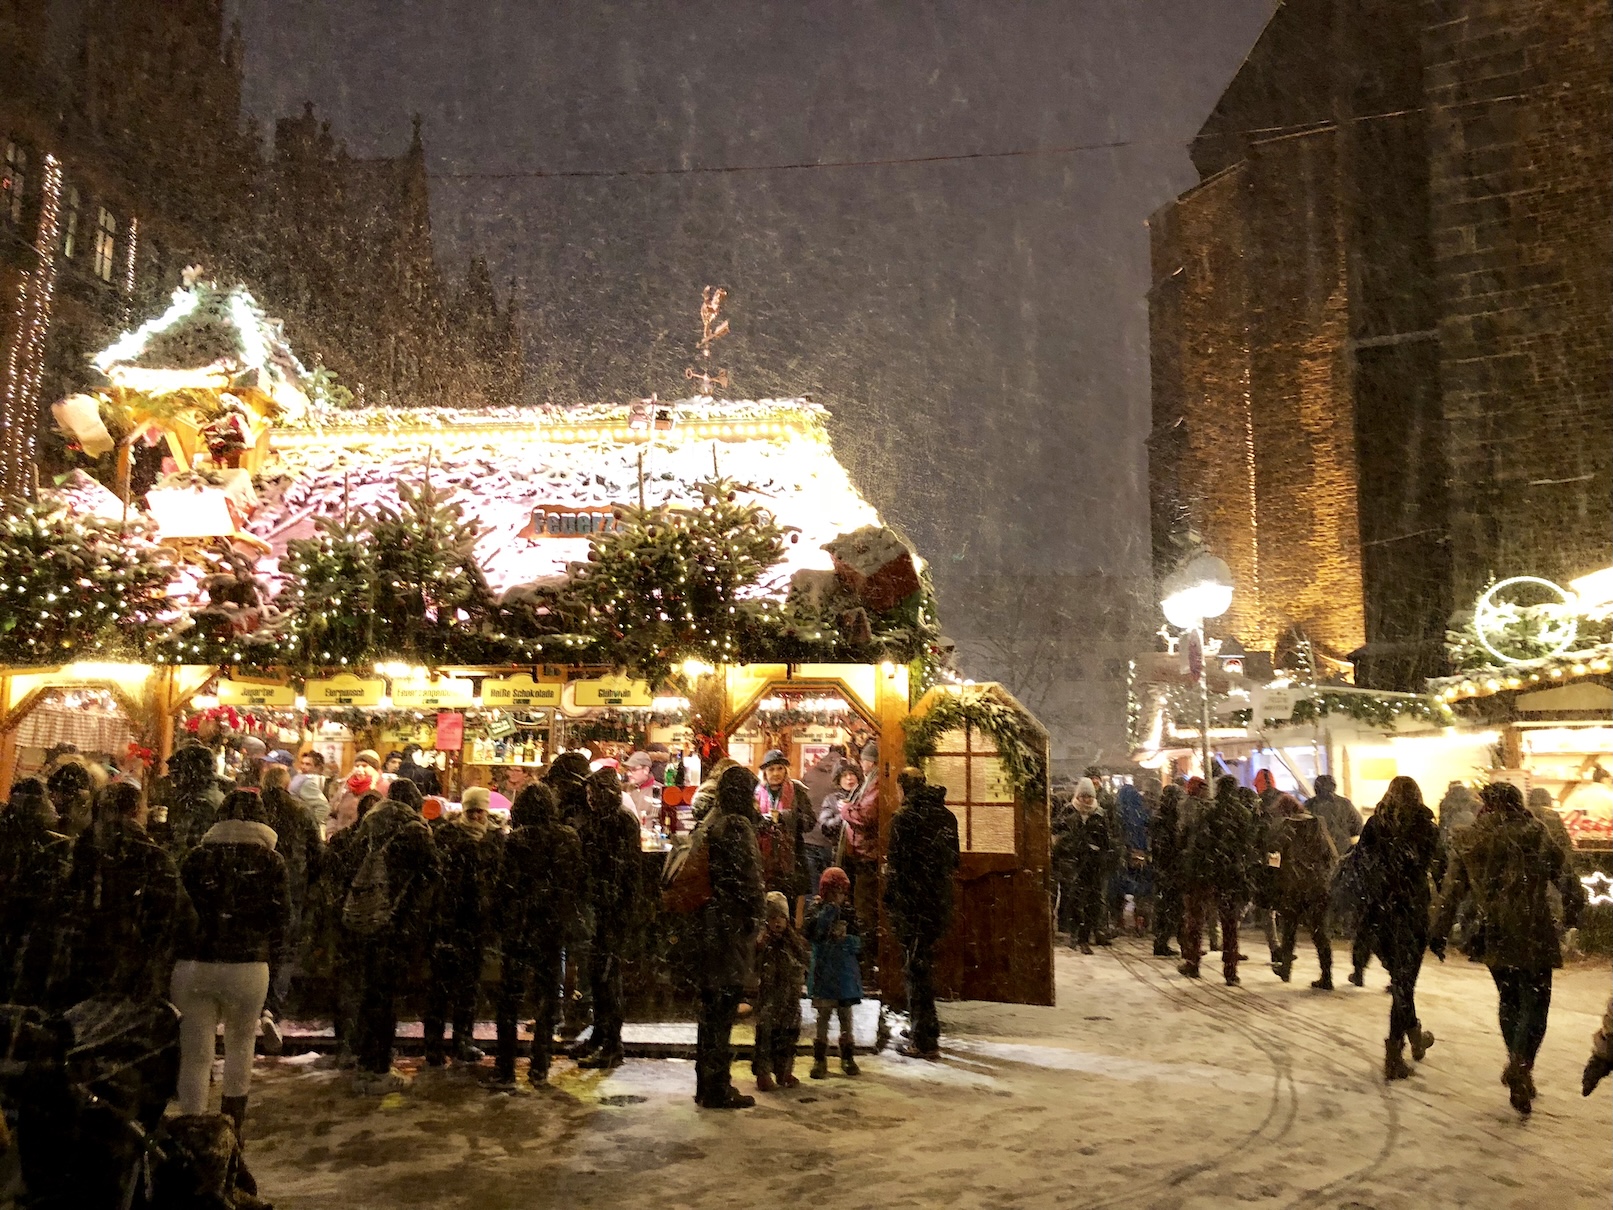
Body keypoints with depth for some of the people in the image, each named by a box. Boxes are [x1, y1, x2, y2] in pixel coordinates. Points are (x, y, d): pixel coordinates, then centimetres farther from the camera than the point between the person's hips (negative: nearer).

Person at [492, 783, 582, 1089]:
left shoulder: (516, 840, -12)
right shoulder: (570, 838, -1)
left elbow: (506, 886, -11)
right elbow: (577, 883, 4)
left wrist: (497, 922, 0)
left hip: (519, 926, -3)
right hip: (555, 926, 4)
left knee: (510, 997, 7)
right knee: (547, 995, 13)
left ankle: (505, 1069, 8)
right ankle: (539, 1068, 17)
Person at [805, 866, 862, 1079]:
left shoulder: (850, 912, 5)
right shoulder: (817, 910, -1)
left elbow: (858, 942, 2)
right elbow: (812, 932, -19)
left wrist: (844, 938, -17)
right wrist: (830, 908, -21)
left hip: (845, 973, 2)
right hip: (823, 973, -2)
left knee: (846, 1017, 10)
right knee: (823, 1017, -1)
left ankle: (848, 1057, 22)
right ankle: (820, 1059, 5)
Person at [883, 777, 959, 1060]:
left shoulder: (905, 818, -12)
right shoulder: (947, 816, 9)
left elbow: (896, 863, -14)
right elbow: (953, 859, 15)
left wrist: (890, 900, -6)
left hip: (912, 904, -7)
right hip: (940, 903, 7)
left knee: (916, 968, 0)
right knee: (925, 965, 19)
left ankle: (923, 1040, 3)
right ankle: (926, 1032, 29)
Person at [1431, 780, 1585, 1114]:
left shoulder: (1467, 843, 2)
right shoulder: (1535, 835, -6)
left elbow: (1452, 893, 6)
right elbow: (1566, 880, -6)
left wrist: (1440, 933, 14)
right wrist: (1573, 911, 13)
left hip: (1494, 939, 3)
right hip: (1534, 936, -3)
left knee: (1509, 1001, 20)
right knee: (1535, 1004, 4)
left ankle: (1518, 1067, 22)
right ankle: (1521, 1064, -16)